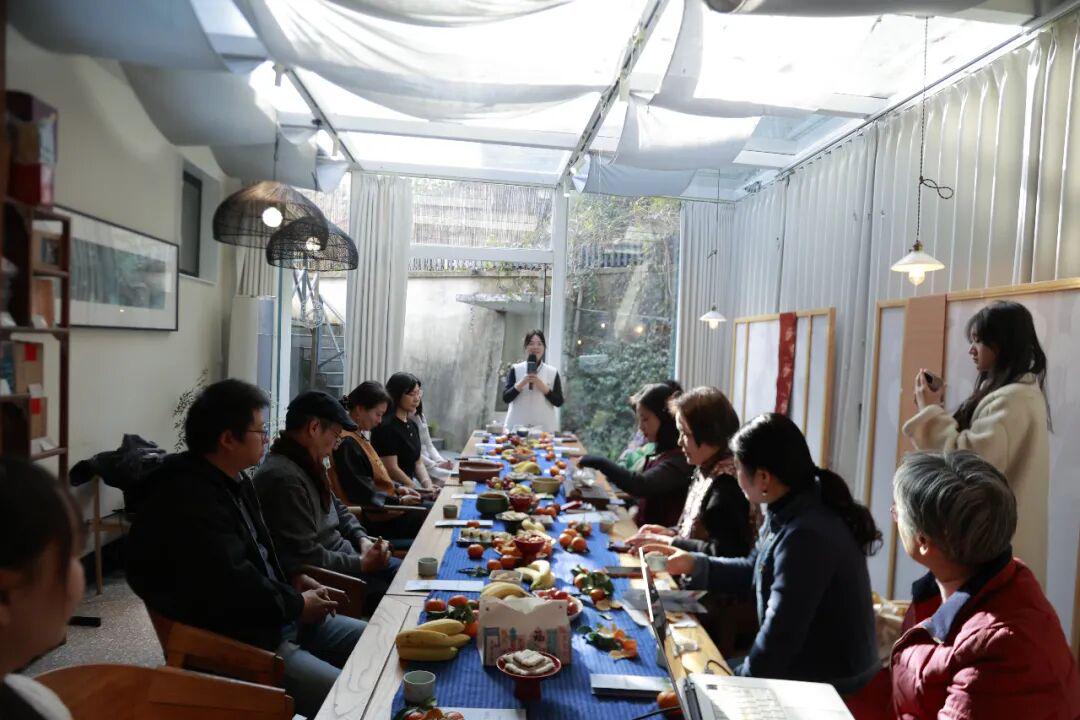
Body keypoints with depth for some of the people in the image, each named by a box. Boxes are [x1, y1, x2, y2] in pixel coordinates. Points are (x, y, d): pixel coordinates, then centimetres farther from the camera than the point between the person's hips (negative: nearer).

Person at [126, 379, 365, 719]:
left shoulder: (235, 481, 11)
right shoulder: (189, 502, -23)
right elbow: (235, 590, -28)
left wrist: (294, 580, 5)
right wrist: (297, 604, -13)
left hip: (275, 618, 10)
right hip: (234, 645, -10)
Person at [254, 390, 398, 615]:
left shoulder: (309, 465, 7)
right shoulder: (283, 478, -25)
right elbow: (305, 555, -27)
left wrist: (362, 538, 4)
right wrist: (361, 564, -17)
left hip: (344, 553, 10)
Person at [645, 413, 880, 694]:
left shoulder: (806, 536, -31)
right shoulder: (791, 511, -1)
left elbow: (779, 635, -27)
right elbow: (755, 570, 15)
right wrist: (693, 564, 6)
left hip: (827, 681, -8)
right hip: (803, 662, 8)